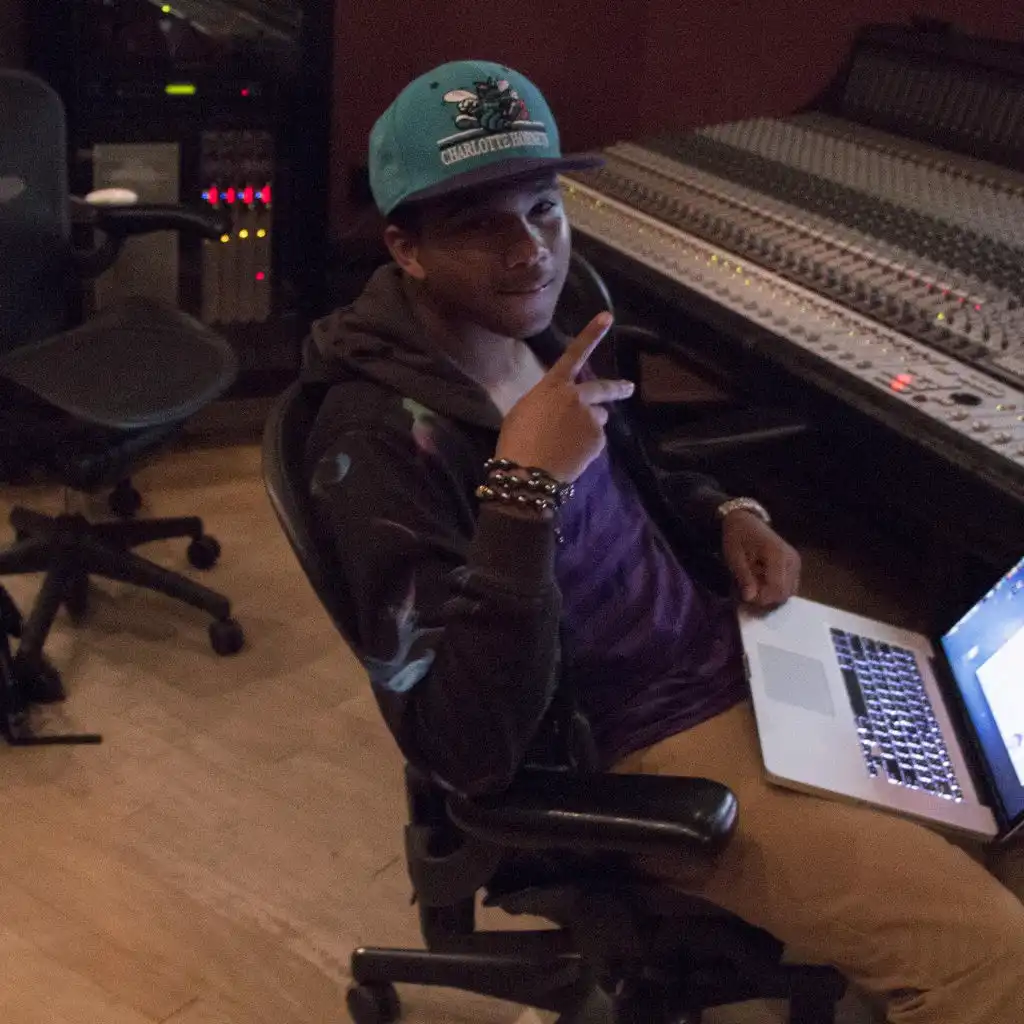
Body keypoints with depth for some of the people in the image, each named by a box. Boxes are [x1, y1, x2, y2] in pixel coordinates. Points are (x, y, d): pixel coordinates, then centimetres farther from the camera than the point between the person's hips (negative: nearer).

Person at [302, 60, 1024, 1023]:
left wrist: (727, 516, 1)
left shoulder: (532, 329, 0)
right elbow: (469, 752, -31)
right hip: (650, 753, -8)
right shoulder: (381, 441, -25)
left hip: (735, 654, 9)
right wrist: (522, 484, -36)